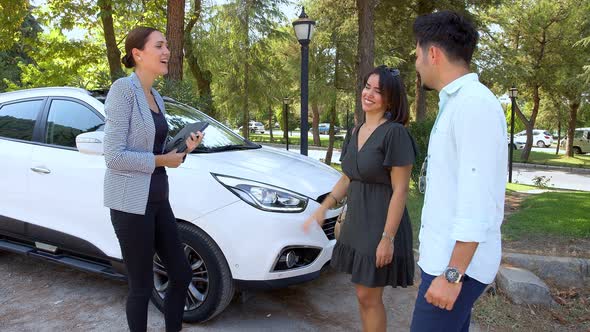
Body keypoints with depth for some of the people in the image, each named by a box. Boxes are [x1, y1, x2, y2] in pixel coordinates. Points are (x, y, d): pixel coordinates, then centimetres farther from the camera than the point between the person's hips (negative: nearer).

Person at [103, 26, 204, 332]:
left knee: (182, 274, 14)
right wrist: (162, 160, -12)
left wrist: (184, 148, 0)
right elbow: (114, 156, -20)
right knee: (142, 286, 6)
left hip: (157, 199, 8)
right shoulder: (123, 89, -14)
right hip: (131, 202, -8)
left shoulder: (156, 97, 11)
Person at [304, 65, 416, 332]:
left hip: (381, 225, -7)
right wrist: (322, 209, 12)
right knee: (364, 294, 17)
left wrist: (388, 237, -20)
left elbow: (400, 190, -17)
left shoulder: (395, 133, -15)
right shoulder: (356, 132, 9)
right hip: (356, 222, 8)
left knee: (369, 296, 4)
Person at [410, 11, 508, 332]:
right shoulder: (457, 103, 12)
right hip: (445, 255, 9)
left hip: (457, 261, -9)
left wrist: (453, 273, -21)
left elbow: (478, 200, -23)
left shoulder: (474, 104, -18)